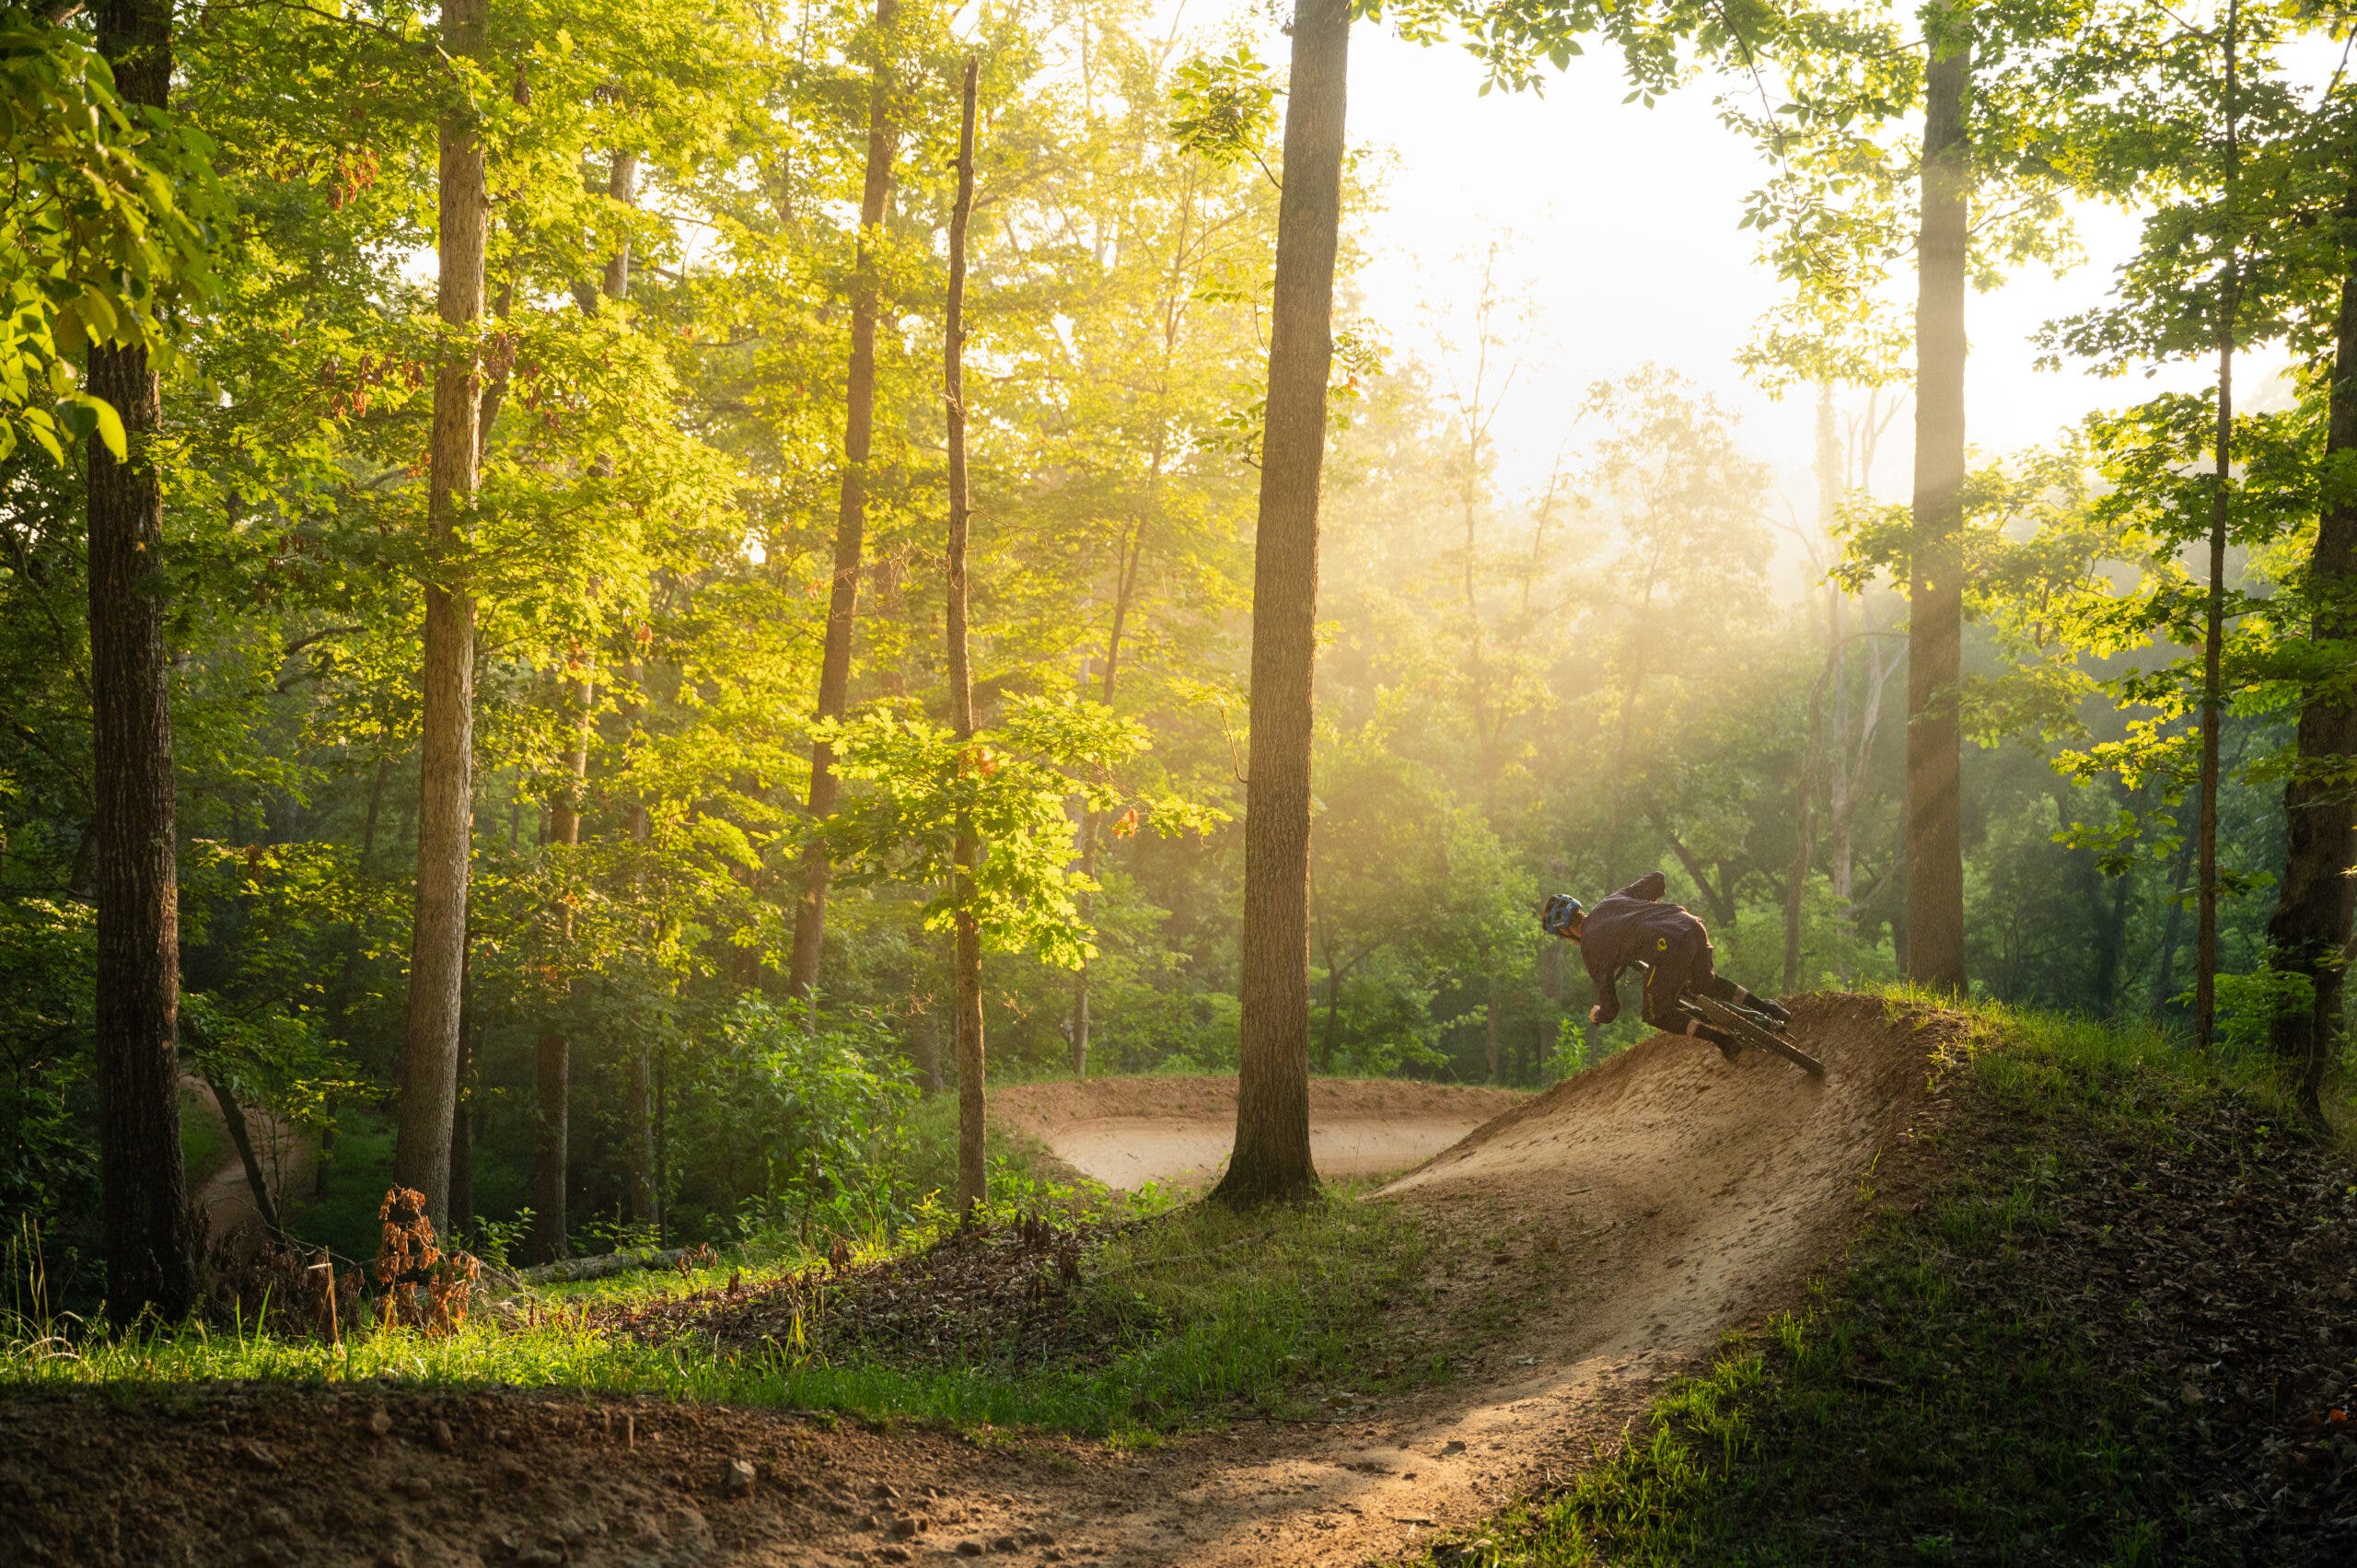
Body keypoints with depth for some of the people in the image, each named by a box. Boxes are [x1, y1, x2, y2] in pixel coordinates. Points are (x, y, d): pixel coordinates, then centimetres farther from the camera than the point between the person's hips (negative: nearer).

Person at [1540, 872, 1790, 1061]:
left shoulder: (1590, 947, 10)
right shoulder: (1613, 901, 27)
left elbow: (1610, 1009, 12)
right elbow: (1657, 879, 34)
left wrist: (1596, 1015, 36)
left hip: (1668, 947, -7)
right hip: (1692, 925, 7)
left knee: (1658, 1015, 16)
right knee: (1704, 981, 36)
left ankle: (1723, 1040, 6)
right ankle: (1768, 1009, 26)